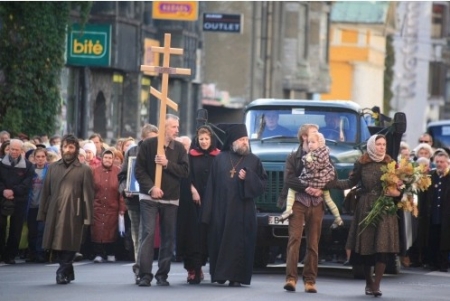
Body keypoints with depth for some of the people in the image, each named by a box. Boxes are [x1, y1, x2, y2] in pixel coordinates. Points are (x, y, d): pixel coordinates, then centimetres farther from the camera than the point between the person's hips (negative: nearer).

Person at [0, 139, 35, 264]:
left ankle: (10, 255, 8)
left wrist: (13, 191, -16)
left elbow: (27, 184, -5)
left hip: (19, 202, -1)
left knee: (16, 230, 1)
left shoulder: (28, 166, 2)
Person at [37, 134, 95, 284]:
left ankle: (63, 272, 1)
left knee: (69, 244, -7)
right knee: (55, 245, 3)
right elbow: (46, 191, 13)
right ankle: (68, 272, 19)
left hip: (73, 213, -4)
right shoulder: (53, 168, 14)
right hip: (54, 212, 4)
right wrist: (42, 213, 6)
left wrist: (87, 217, -7)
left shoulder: (84, 170, 4)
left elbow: (88, 194, 0)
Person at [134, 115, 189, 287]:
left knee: (168, 237, 3)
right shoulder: (148, 145, -2)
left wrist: (167, 164, -15)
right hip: (149, 197, -3)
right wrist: (151, 187, -14)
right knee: (148, 233, -12)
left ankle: (162, 274, 11)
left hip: (171, 199, 3)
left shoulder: (179, 148, 6)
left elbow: (185, 171, -3)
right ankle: (145, 274, -11)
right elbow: (139, 170, -4)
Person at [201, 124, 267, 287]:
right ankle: (220, 273, 9)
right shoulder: (220, 159, 9)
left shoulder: (253, 161, 8)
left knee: (239, 242, -5)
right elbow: (211, 185, 5)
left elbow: (261, 184, 5)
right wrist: (208, 211, -1)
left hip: (243, 210, -1)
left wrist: (247, 178, -14)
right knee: (220, 240, 0)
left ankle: (236, 276, -3)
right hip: (221, 208, 1)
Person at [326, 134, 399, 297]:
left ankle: (376, 285, -8)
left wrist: (398, 190, -15)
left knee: (383, 247, -10)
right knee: (365, 247, 4)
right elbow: (351, 182, 5)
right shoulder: (362, 163, 3)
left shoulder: (390, 163, 5)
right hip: (366, 208, 0)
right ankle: (368, 282, 21)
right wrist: (329, 183, -4)